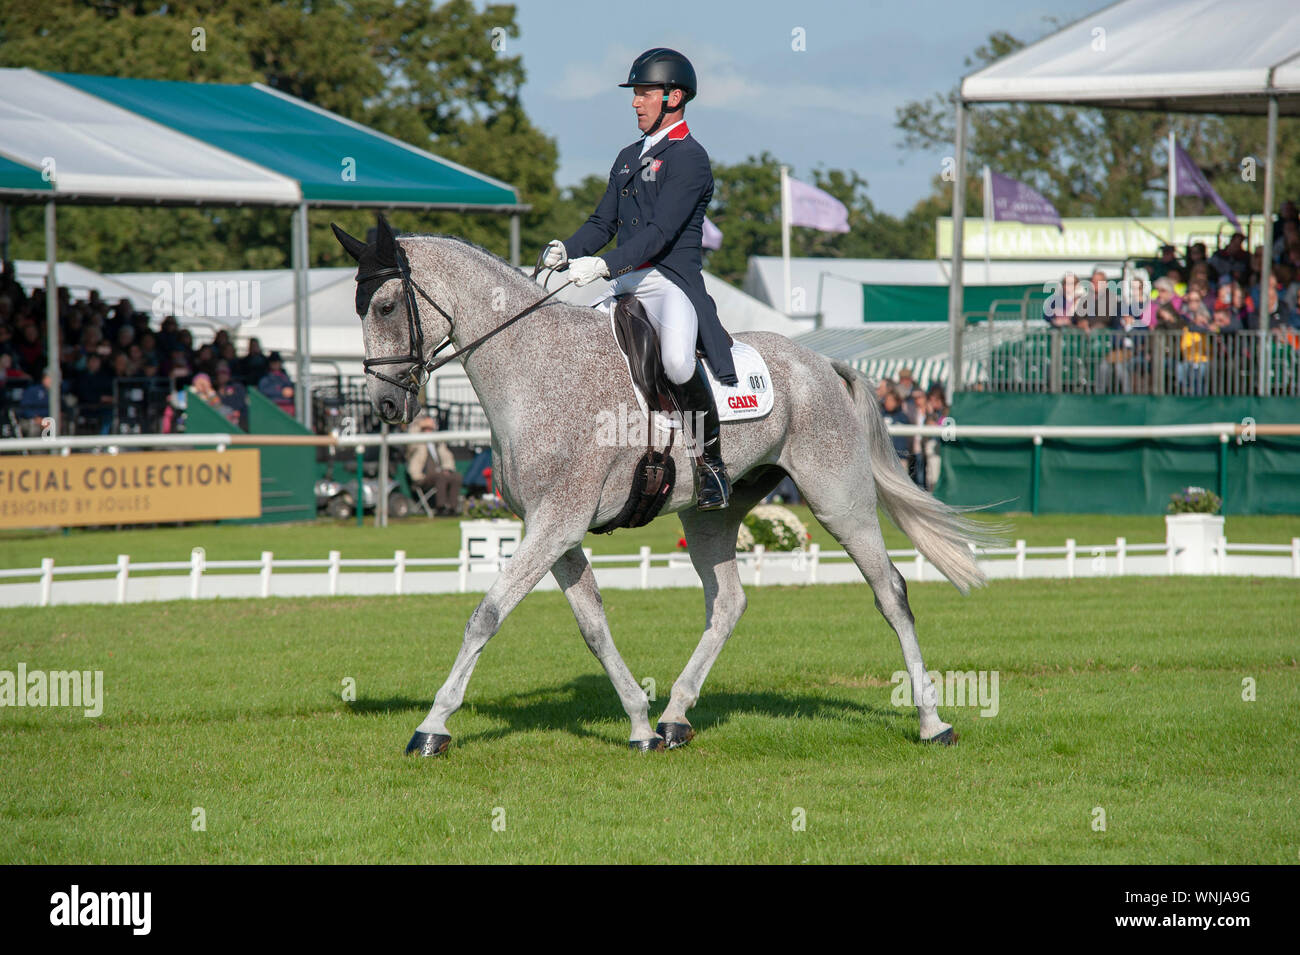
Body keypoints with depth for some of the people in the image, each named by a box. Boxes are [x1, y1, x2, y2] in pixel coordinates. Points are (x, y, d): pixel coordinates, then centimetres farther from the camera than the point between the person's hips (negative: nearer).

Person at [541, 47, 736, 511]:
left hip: (672, 284, -9)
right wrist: (566, 250, -3)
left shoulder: (689, 158, -7)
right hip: (627, 287, 9)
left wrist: (604, 265, -28)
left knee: (677, 360, -36)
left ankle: (711, 454, -17)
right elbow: (603, 223, 19)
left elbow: (660, 231, -18)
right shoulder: (629, 158, 20)